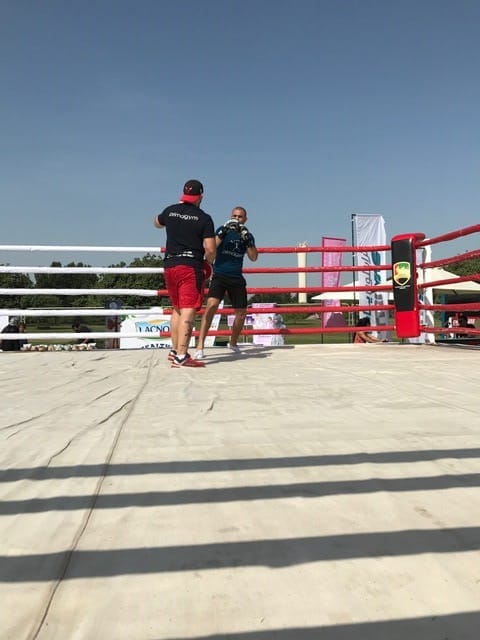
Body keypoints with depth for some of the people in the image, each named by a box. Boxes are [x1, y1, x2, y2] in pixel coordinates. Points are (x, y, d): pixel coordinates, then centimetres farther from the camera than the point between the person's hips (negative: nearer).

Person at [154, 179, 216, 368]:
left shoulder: (170, 211, 9)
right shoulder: (204, 218, -5)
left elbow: (157, 223, 32)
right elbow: (210, 249, -11)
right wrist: (208, 263, 10)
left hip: (169, 265, 6)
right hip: (191, 267, -6)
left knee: (177, 309, 19)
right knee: (188, 312, -9)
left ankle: (174, 350, 26)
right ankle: (181, 356, -15)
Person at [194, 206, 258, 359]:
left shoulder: (248, 236, 10)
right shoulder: (223, 230, 1)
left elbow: (253, 258, -1)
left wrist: (247, 239, -14)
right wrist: (224, 231, -25)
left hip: (237, 278, 4)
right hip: (219, 276, -4)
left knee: (241, 313, 9)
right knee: (211, 306, -24)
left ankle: (233, 343, 33)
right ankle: (200, 347, -23)